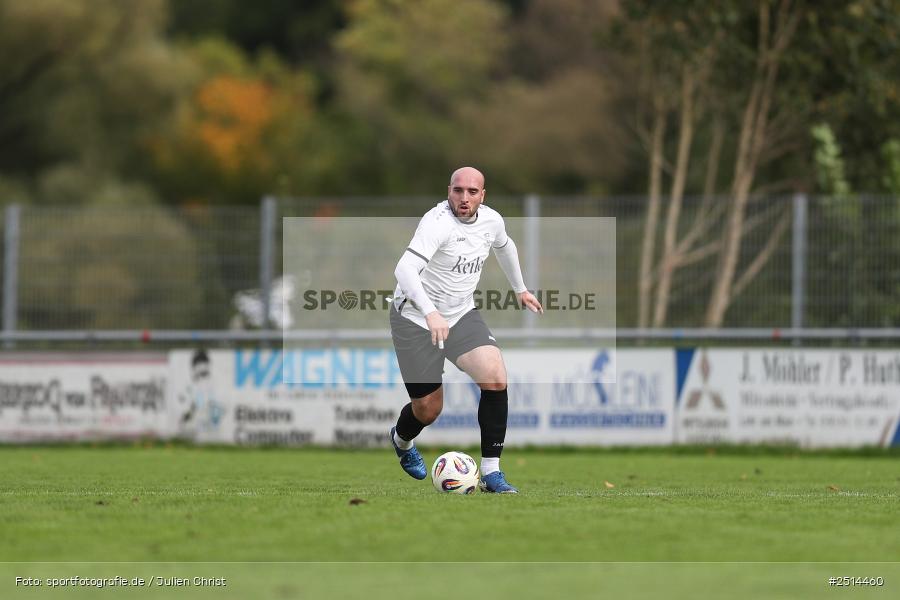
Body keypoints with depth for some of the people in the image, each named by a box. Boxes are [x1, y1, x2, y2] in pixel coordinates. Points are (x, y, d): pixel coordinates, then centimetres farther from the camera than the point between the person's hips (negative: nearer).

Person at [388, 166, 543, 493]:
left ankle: (491, 471, -11)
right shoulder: (438, 222, -26)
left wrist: (520, 289, 32)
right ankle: (402, 439, 43)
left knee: (496, 378, -19)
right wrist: (430, 313, -51)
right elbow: (405, 268, -40)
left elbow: (504, 246, 24)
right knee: (428, 408, 3)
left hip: (461, 315, 5)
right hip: (415, 319, -5)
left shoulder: (491, 220, -2)